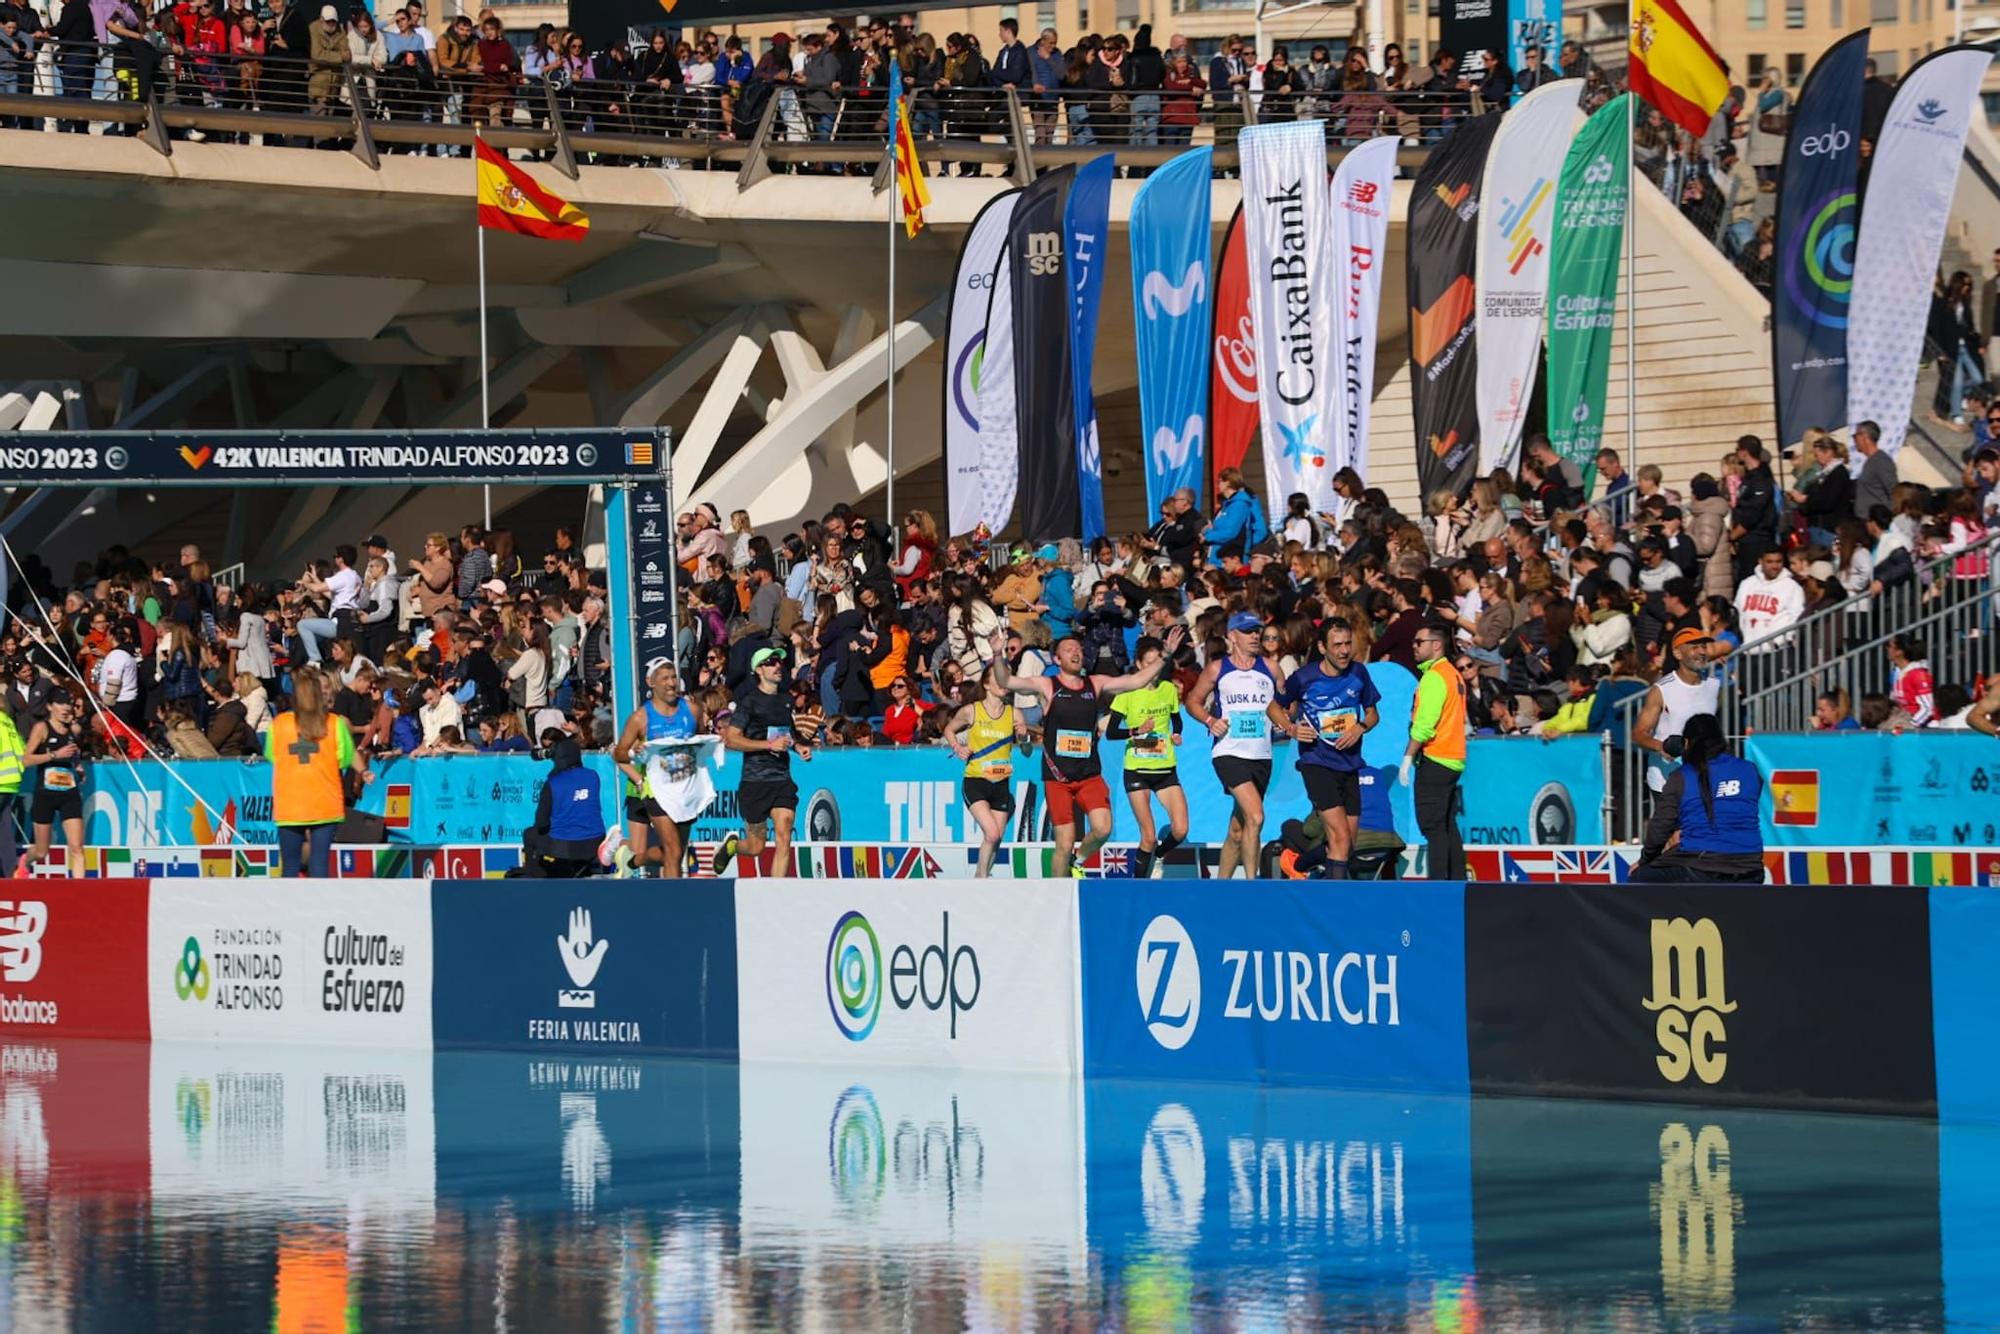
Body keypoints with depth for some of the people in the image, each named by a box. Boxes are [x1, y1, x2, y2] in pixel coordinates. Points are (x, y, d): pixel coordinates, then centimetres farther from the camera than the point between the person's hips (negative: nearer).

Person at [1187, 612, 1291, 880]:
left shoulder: (1270, 669, 11)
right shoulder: (1217, 669, 3)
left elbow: (1285, 705, 20)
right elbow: (1193, 701, 11)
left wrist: (1289, 727, -1)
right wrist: (1210, 720, -7)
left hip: (1261, 756, 4)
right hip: (1229, 753, -4)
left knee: (1237, 830, 9)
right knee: (1255, 816, -23)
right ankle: (1251, 884, -18)